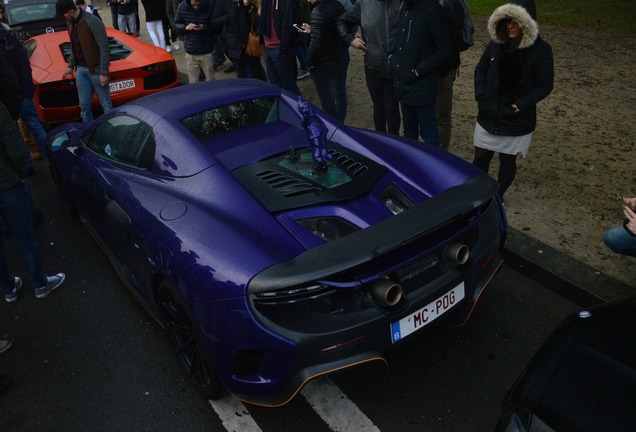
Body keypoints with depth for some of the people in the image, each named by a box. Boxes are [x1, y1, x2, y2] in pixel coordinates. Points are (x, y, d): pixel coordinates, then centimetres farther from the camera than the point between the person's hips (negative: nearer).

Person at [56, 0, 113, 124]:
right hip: (80, 70, 7)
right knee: (84, 105, 7)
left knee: (105, 104, 1)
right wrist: (70, 66, 19)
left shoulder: (92, 22, -16)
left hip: (95, 70, -7)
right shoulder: (71, 23, 9)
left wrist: (104, 72, -18)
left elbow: (104, 48, -17)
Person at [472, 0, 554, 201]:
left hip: (517, 120, -3)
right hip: (488, 115, 3)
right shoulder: (496, 43, -1)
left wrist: (520, 105, -17)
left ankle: (498, 197, 30)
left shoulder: (540, 50, -12)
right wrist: (481, 97, -4)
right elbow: (480, 70, 9)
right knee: (480, 157, 7)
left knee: (507, 160, 11)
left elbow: (545, 85, -9)